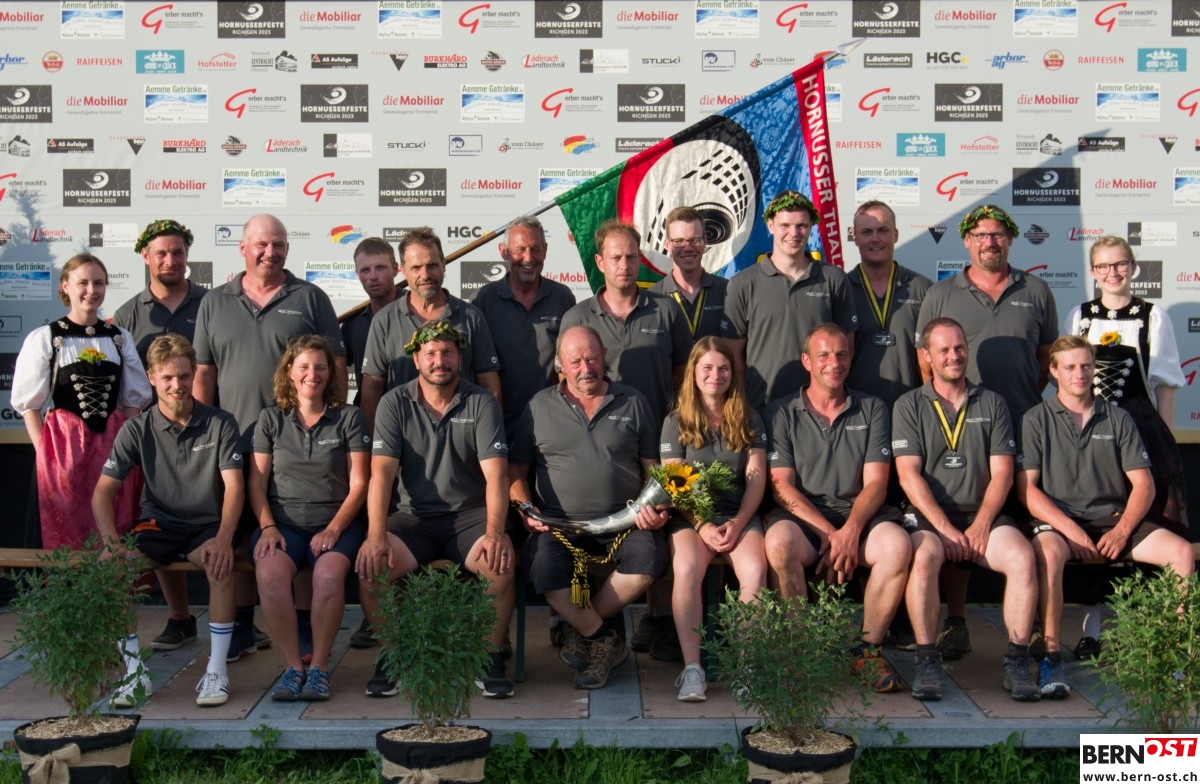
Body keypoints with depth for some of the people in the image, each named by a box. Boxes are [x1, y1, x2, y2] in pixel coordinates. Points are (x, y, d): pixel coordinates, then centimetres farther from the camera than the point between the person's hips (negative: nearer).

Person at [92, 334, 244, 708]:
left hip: (207, 526, -2)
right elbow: (103, 492, -1)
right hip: (157, 526, 2)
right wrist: (111, 540, -21)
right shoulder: (137, 429, 2)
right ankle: (134, 670, -16)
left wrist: (223, 538, -27)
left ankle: (217, 670, -23)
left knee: (220, 563, -35)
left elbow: (234, 486, -9)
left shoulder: (220, 424, -1)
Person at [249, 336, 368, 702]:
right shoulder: (271, 418, 14)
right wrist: (267, 527, -7)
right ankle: (292, 665, -20)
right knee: (270, 572, -32)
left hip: (335, 522, -1)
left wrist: (334, 528, -10)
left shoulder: (349, 417, 9)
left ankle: (320, 665, -18)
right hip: (283, 521, 1)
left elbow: (358, 483, 3)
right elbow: (257, 481, 9)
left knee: (329, 573, -34)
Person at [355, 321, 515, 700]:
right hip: (413, 515, 1)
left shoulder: (482, 403, 0)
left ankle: (491, 656, -8)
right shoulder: (395, 404, 2)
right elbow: (381, 472, -8)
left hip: (470, 513, -1)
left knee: (500, 563, -31)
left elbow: (495, 473, -10)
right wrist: (376, 535, -23)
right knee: (370, 565, -27)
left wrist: (495, 531, -26)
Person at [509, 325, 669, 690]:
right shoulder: (540, 406, 14)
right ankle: (604, 639, -11)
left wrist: (656, 508, -3)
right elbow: (516, 469, 14)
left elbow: (654, 466, 15)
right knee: (543, 567, -32)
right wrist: (525, 507, -4)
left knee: (649, 557, -31)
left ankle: (581, 627, -10)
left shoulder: (633, 403, 14)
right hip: (559, 523, 0)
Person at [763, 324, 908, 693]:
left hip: (859, 515, 1)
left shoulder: (872, 410, 13)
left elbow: (875, 482, 3)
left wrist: (850, 531, -16)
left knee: (897, 544, -31)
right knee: (779, 543, -35)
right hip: (801, 516, -1)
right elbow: (782, 486, -1)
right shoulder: (782, 413, 9)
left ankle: (868, 649, -14)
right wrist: (828, 532, -15)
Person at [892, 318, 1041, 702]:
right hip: (928, 516, -2)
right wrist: (945, 528, -13)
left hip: (983, 515, 2)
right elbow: (909, 474, -2)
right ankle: (927, 662, -26)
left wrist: (982, 524, -9)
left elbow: (1002, 472, 7)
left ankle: (1017, 662, -19)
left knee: (1022, 556, -27)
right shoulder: (910, 405, 8)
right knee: (924, 556, -34)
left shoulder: (992, 403, 15)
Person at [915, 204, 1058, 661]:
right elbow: (926, 361, 9)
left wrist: (1027, 401, 5)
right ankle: (955, 624, 8)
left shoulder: (1036, 292, 11)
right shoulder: (941, 295, 8)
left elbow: (1047, 357, 16)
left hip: (1024, 428, 1)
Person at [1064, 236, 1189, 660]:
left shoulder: (1153, 317, 4)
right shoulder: (1078, 317, 10)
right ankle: (1091, 628, 9)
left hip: (1141, 429, -1)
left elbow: (1165, 386, 5)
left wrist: (1165, 440, 1)